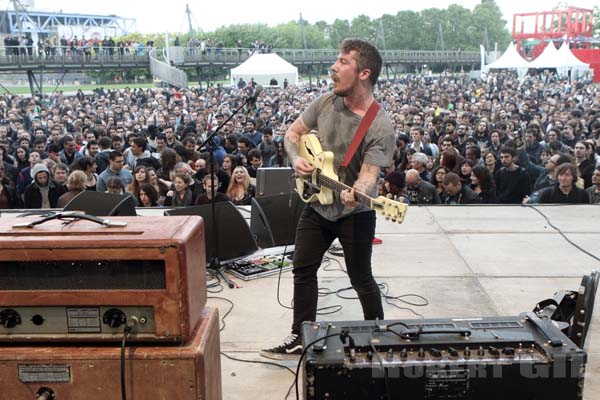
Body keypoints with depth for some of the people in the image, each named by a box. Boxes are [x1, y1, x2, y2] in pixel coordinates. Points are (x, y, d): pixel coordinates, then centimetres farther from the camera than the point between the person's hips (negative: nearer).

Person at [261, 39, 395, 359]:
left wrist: (354, 194, -48)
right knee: (303, 269, 10)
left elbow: (368, 174, -26)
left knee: (360, 277, 6)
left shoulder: (380, 126, -21)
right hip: (317, 204, 6)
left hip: (355, 213, -6)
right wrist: (296, 160, -11)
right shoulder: (326, 102, -4)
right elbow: (293, 132, 8)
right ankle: (301, 337, 25)